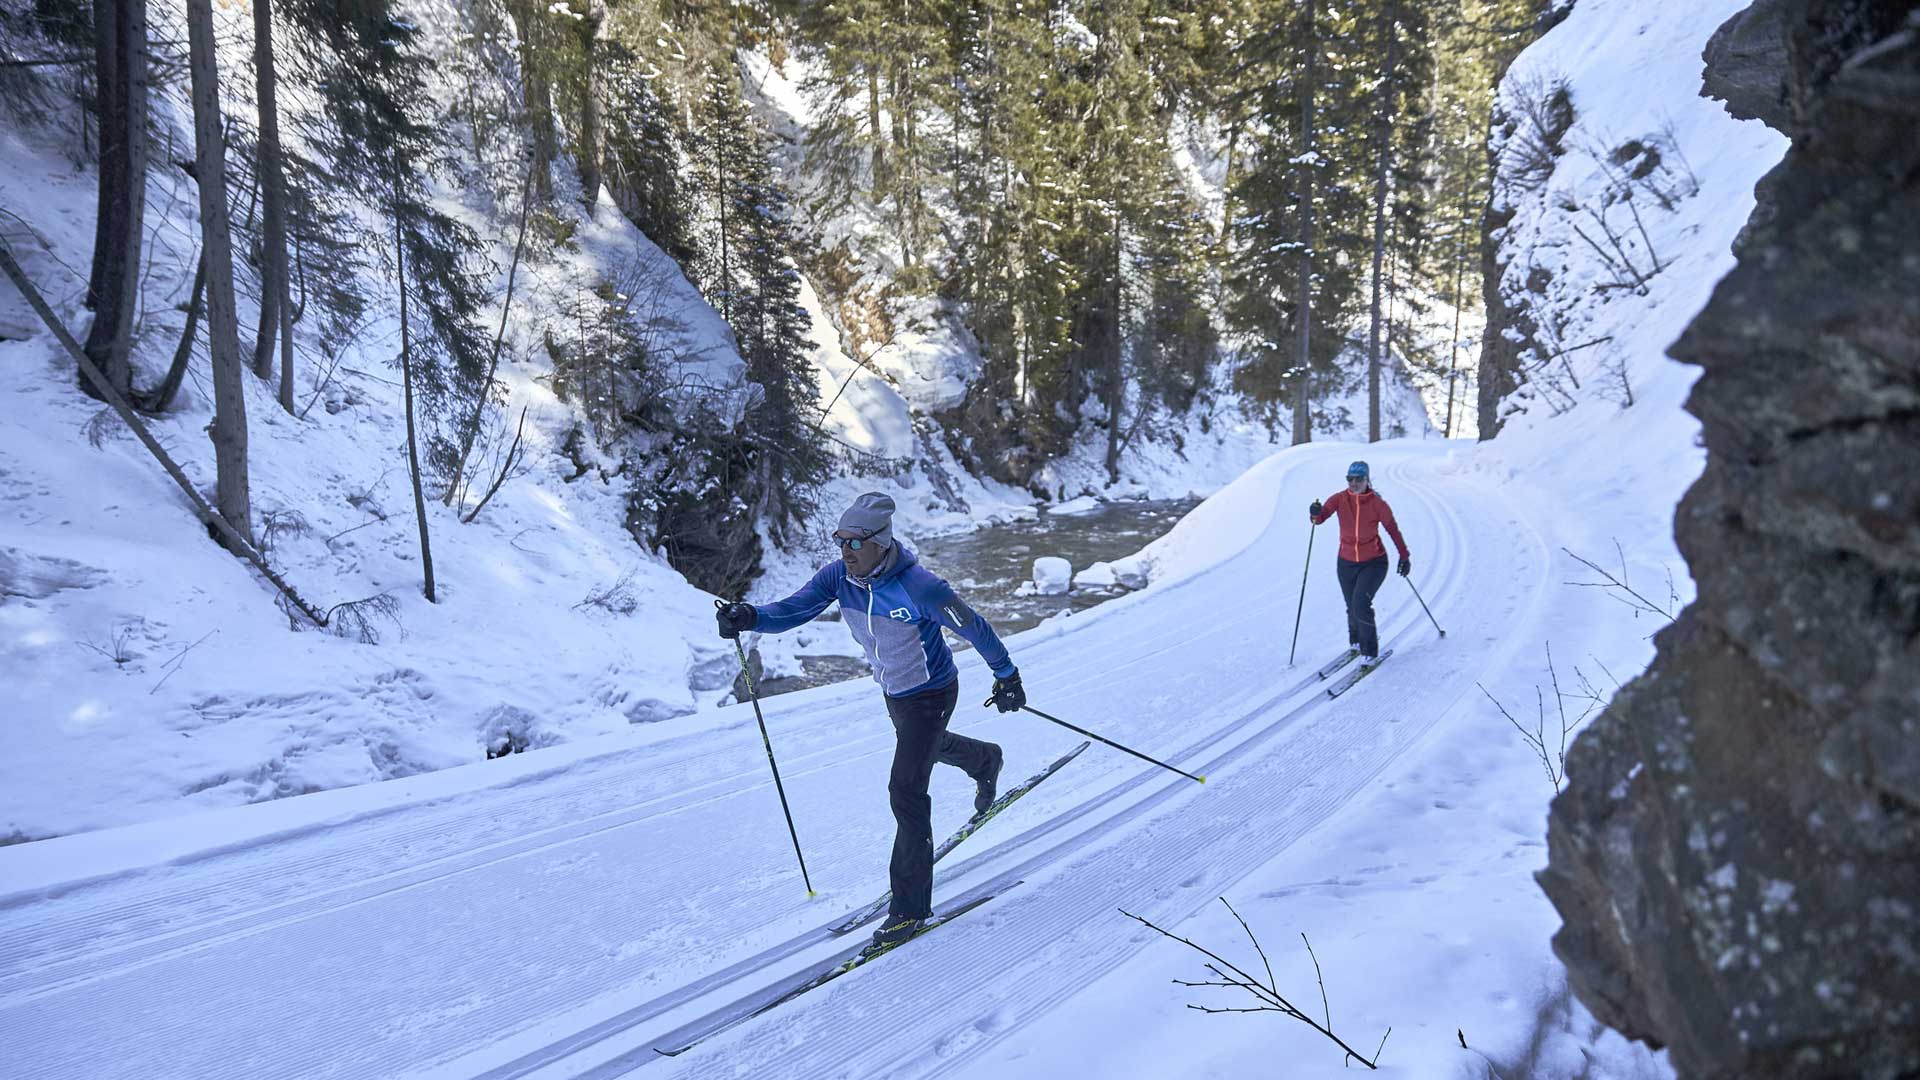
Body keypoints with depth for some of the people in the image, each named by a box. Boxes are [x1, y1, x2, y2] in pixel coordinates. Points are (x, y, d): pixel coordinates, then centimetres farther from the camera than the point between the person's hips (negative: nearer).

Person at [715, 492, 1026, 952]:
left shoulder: (919, 587, -34)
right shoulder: (839, 575, -16)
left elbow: (974, 628, -23)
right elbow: (794, 609, -25)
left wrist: (1006, 676, -12)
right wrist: (751, 617, -45)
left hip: (931, 694, -8)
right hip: (893, 691, 8)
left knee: (906, 789, -14)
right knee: (929, 746, 35)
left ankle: (910, 905, -2)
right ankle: (986, 761, 69)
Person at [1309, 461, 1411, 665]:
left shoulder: (1378, 504, -13)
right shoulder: (1339, 499, -8)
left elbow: (1393, 530, -1)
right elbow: (1320, 517, -18)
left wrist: (1405, 556, 5)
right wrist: (1315, 513, -42)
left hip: (1374, 563, -3)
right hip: (1347, 562, 3)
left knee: (1360, 604, -20)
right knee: (1352, 608, 15)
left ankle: (1370, 651, -3)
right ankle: (1356, 641, 46)